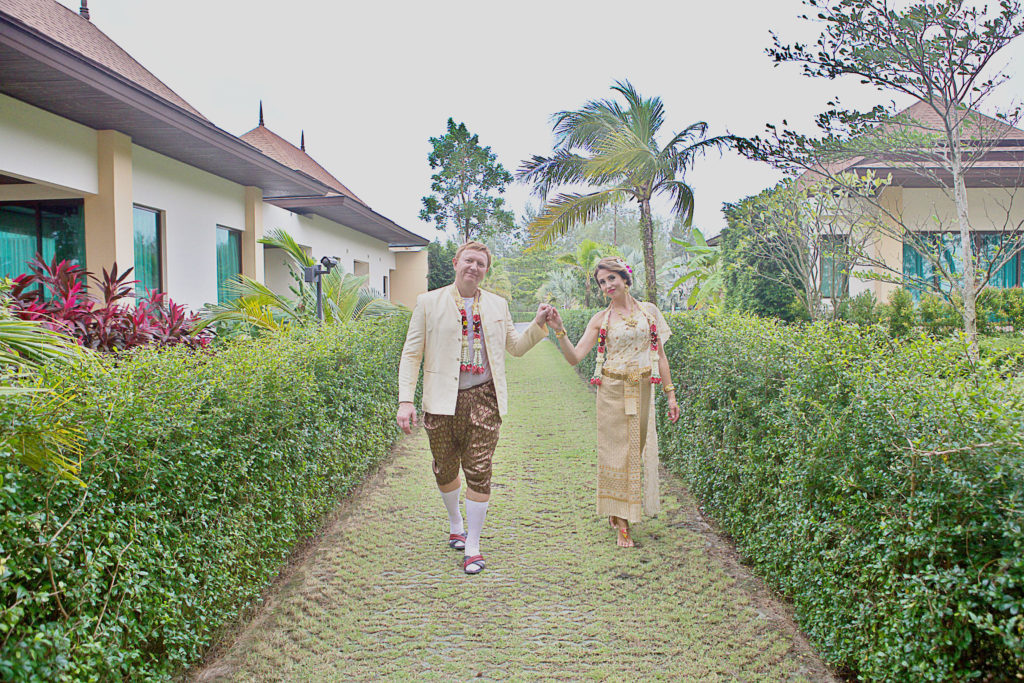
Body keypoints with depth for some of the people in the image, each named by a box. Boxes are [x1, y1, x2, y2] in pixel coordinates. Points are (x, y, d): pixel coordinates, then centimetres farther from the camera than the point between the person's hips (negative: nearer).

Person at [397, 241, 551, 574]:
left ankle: (472, 546, 11)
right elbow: (411, 354, 0)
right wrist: (405, 400, -9)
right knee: (445, 470, 12)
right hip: (442, 400, -1)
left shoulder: (498, 305, 12)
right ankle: (455, 523, 41)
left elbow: (516, 347, 21)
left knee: (479, 471, -3)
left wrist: (538, 325, 3)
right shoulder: (429, 303, 3)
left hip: (483, 398, 1)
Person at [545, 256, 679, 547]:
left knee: (637, 451, 7)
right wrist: (559, 330, -20)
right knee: (616, 450, -1)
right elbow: (574, 357, -6)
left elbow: (660, 356, 8)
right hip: (612, 391, -2)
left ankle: (621, 511, 30)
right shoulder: (600, 319, 1)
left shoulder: (649, 311, 6)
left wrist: (670, 394, 5)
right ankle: (622, 524, 8)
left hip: (642, 391, 2)